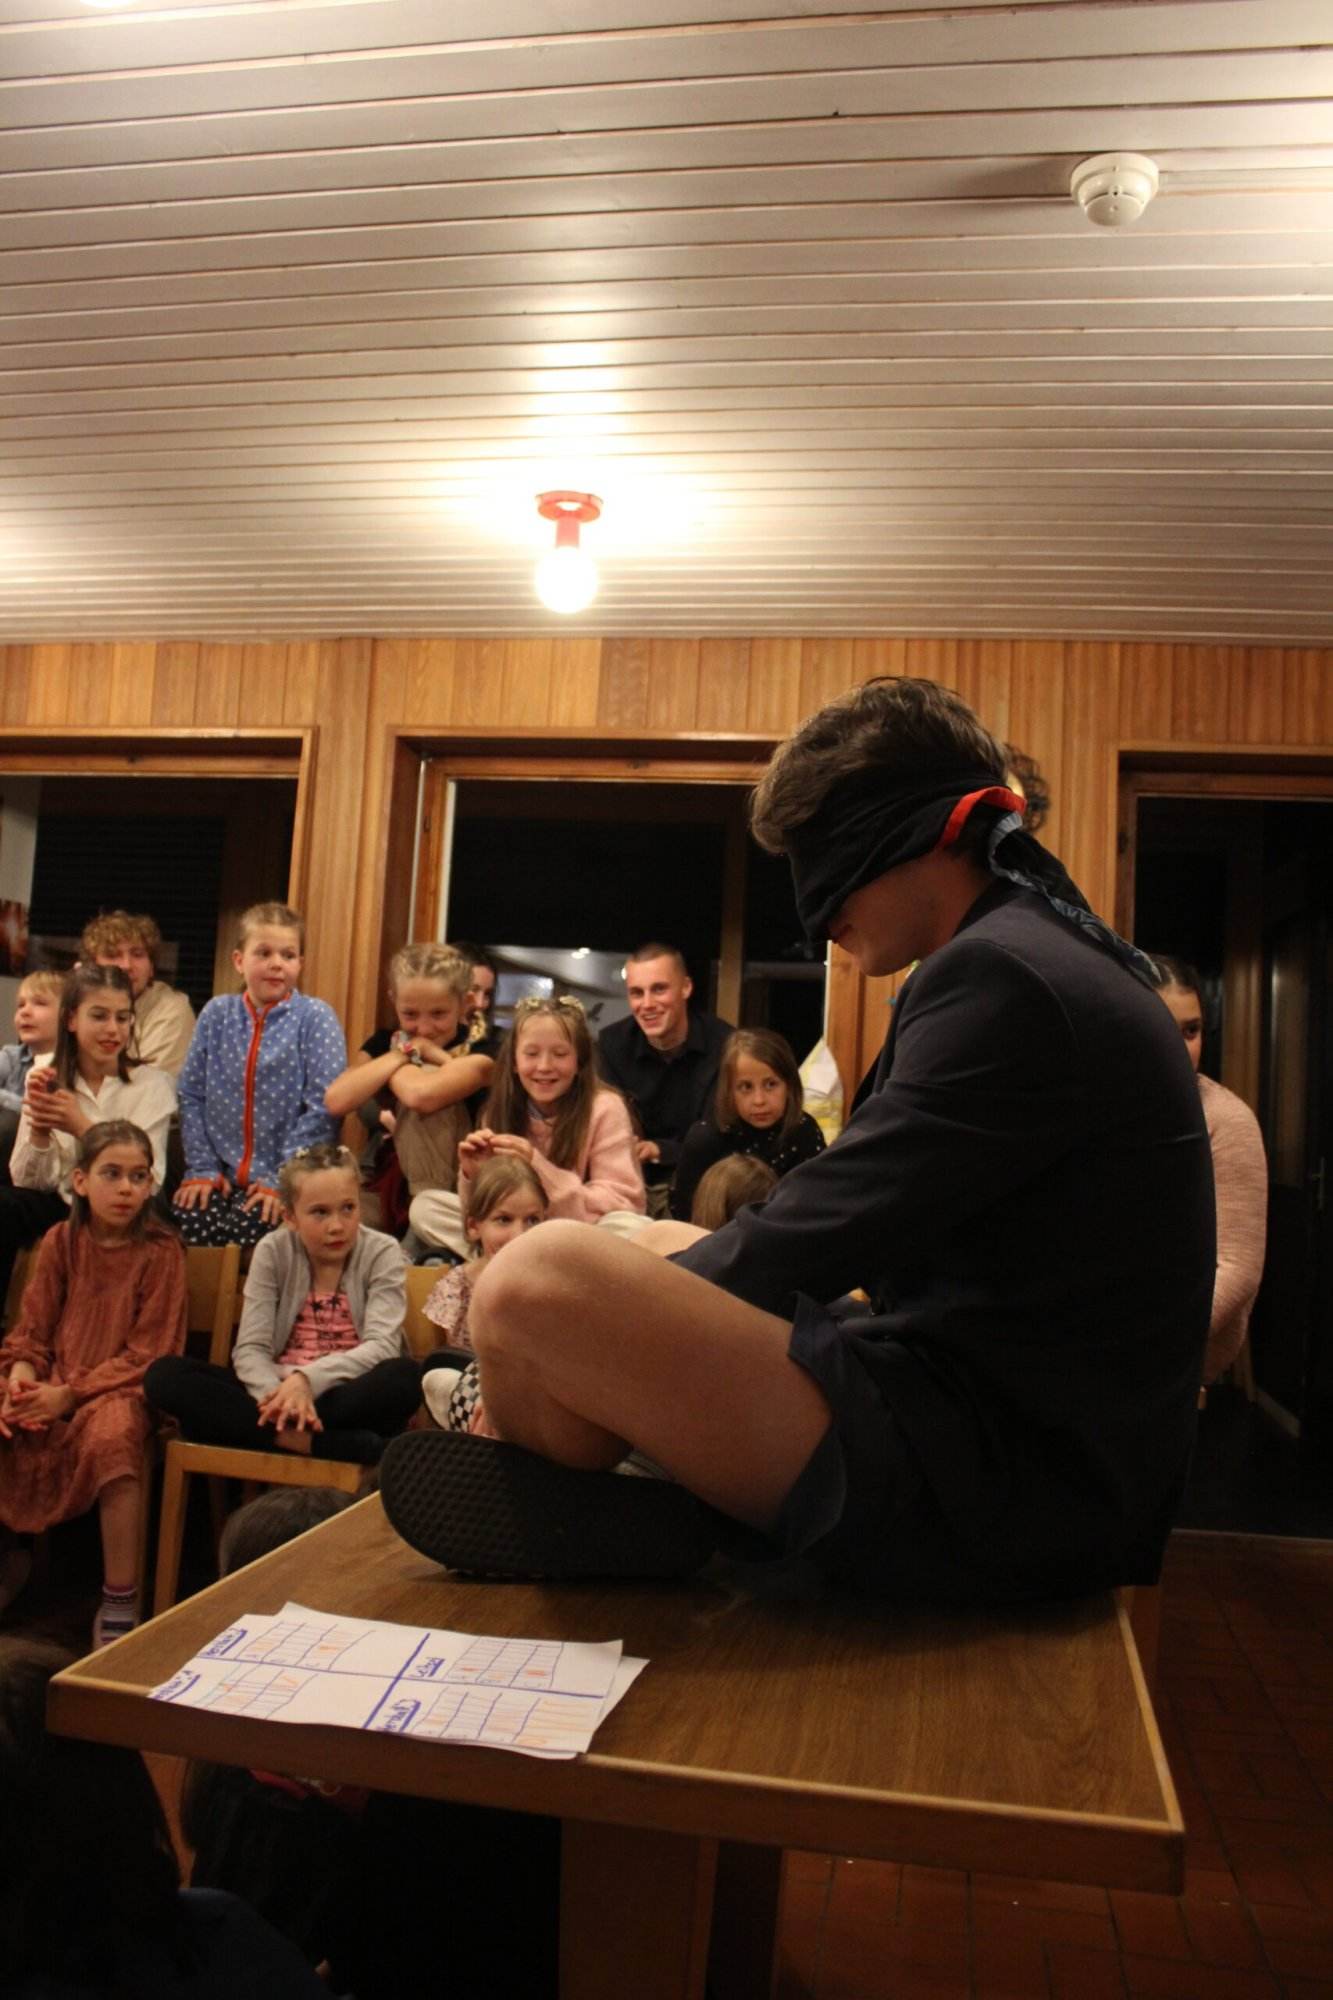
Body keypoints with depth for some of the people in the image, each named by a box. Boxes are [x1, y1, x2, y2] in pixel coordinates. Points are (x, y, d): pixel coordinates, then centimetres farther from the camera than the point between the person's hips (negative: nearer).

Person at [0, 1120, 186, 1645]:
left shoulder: (160, 1251, -7)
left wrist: (70, 1394, -17)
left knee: (112, 1433, -36)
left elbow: (147, 1353, -9)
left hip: (120, 1388, -4)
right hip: (53, 1385, 5)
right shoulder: (61, 1242, 5)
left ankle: (119, 1602, -21)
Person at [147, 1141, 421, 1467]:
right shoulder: (273, 1252, 4)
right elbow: (250, 1349, -5)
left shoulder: (381, 1253, -1)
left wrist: (308, 1378, -29)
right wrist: (280, 1395, -27)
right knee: (165, 1374, -21)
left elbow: (383, 1345, -13)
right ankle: (307, 1441, -34)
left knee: (404, 1376, -35)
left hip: (350, 1397, -2)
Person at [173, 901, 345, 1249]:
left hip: (284, 1181, -3)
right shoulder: (217, 1014, 8)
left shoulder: (316, 1018, -4)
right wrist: (202, 1168, 2)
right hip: (223, 1176, 3)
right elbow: (192, 1094, 10)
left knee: (246, 1234, -27)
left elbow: (323, 1107, -10)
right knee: (181, 1228, -21)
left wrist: (283, 1179, -13)